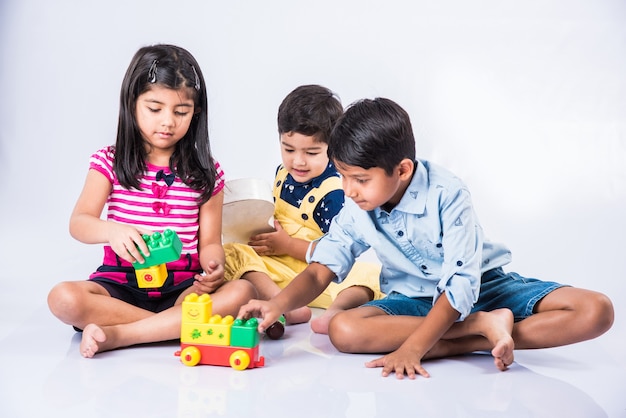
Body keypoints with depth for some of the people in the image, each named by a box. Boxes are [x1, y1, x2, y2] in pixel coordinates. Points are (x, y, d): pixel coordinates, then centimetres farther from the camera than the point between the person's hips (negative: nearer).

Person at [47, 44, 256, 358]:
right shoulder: (110, 162, 5)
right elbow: (78, 223, -7)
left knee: (242, 293, -29)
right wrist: (112, 230, -31)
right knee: (63, 298, -30)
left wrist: (213, 266, -20)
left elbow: (209, 241, 5)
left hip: (183, 287, 1)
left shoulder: (205, 172, 8)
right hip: (121, 284, -1)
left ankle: (116, 335, -29)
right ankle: (181, 326, -23)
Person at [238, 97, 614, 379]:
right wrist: (279, 304, -32)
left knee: (596, 311, -24)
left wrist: (411, 349, -38)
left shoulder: (447, 195, -25)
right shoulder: (357, 211, -9)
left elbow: (461, 284, -28)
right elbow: (322, 269, -9)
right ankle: (484, 326, -23)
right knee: (343, 330, -31)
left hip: (480, 285, -3)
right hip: (414, 298, 3)